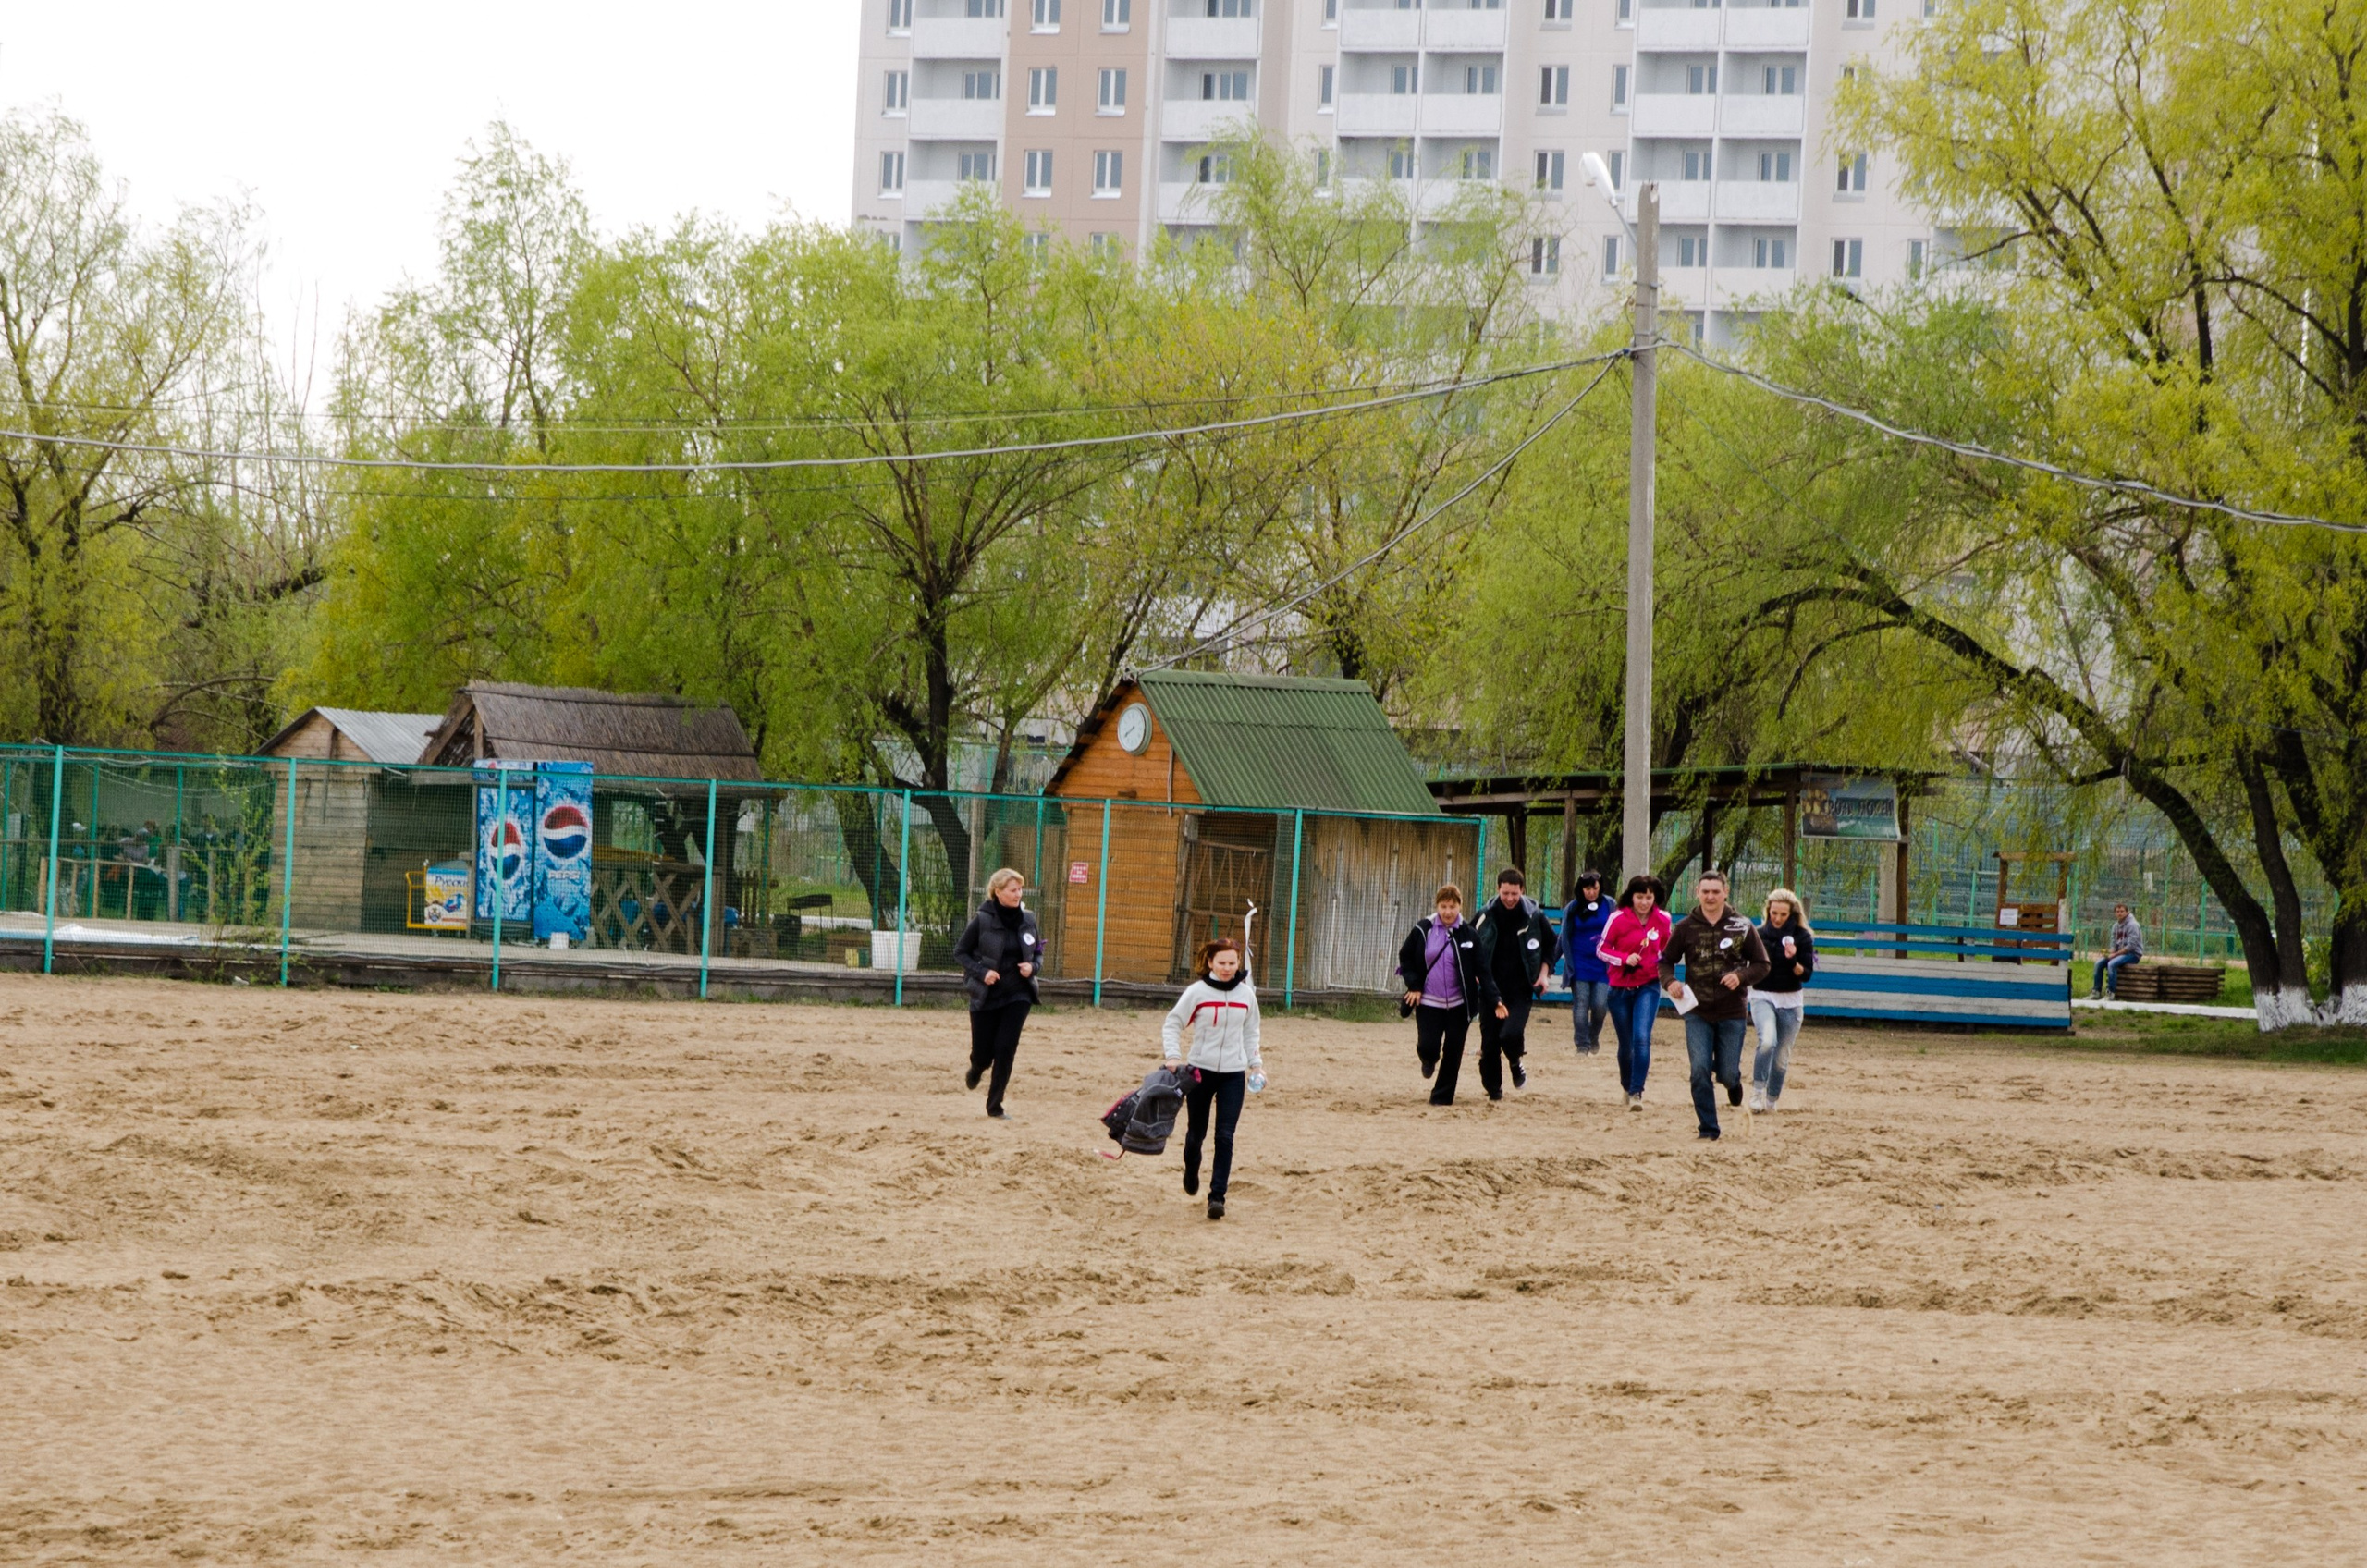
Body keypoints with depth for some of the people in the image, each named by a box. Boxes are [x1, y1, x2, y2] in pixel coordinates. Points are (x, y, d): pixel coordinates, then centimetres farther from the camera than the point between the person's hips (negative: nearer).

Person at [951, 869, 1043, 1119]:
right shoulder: (982, 920, -11)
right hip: (986, 995, -2)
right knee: (983, 1052, 4)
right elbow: (960, 951, -3)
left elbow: (1038, 952, 13)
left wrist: (1033, 966, -9)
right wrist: (982, 972, -17)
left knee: (1006, 1049, -8)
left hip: (1018, 995, 2)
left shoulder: (1027, 919, 0)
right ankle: (976, 1071, 43)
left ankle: (995, 1105, 2)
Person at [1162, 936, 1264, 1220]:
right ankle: (1191, 1173, 42)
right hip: (1200, 1071, -1)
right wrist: (1173, 1056, -13)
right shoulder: (1197, 992, -7)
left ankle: (1217, 1196, -8)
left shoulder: (1246, 994, 3)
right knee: (1196, 1132, 10)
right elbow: (1173, 1023, -1)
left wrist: (1256, 1063, 11)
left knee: (1225, 1137, -8)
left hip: (1234, 1074, 1)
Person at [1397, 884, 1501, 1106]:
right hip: (1428, 1002, 0)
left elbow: (1482, 971, -4)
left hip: (1458, 1004, 0)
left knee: (1453, 1052, 2)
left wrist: (1494, 1000, -13)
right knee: (1427, 1046, -7)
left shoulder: (1468, 935, -4)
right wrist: (1413, 985, -4)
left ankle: (1442, 1095, 17)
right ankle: (1429, 1061, 30)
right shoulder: (1423, 930, -2)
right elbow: (1405, 958, 9)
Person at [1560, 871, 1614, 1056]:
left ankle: (1594, 1038, 20)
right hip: (1580, 963, 0)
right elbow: (1564, 939, 7)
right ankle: (1582, 1046, 2)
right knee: (1581, 1005, -4)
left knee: (1600, 1005, -6)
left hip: (1602, 964, 0)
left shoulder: (1609, 905, 1)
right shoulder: (1572, 909, 1)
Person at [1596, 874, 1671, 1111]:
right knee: (1626, 1044, 9)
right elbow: (1601, 949, -4)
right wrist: (1625, 959, -19)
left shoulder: (1663, 920, -1)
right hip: (1620, 988, 0)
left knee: (1642, 1038, -19)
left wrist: (1664, 963, 1)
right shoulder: (1618, 918, -9)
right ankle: (1626, 1086, 35)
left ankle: (1636, 1092, -17)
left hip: (1648, 987, 0)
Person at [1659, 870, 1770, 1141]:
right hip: (1697, 1012, 0)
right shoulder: (1686, 927, 1)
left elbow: (1762, 965, 3)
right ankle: (1708, 1129, 1)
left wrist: (1741, 976, -17)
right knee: (1700, 1070, -10)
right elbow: (1666, 961, 10)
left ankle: (1733, 1081, 40)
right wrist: (1669, 982, -11)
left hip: (1732, 1013, 0)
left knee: (1728, 1075, 2)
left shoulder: (1742, 926, -2)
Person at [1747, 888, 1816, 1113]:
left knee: (1782, 1056, 6)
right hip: (1762, 997, -1)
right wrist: (1741, 1001, 10)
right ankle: (1757, 1091, -17)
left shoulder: (1802, 937, -4)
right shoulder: (1758, 935, -1)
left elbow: (1806, 974, -8)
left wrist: (1793, 960, -26)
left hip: (1790, 1001, 1)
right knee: (1767, 1040, -27)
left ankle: (1771, 1100, 25)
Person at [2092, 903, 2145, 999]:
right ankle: (2097, 991, -5)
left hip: (2133, 954, -8)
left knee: (2112, 964, -31)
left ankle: (2111, 992, -28)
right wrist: (2110, 953, -8)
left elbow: (2131, 946, -19)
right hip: (2120, 953, 8)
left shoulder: (2132, 925, -13)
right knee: (2099, 963, -8)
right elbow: (2113, 944, 15)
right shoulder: (2116, 925, 12)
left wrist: (2115, 954, -19)